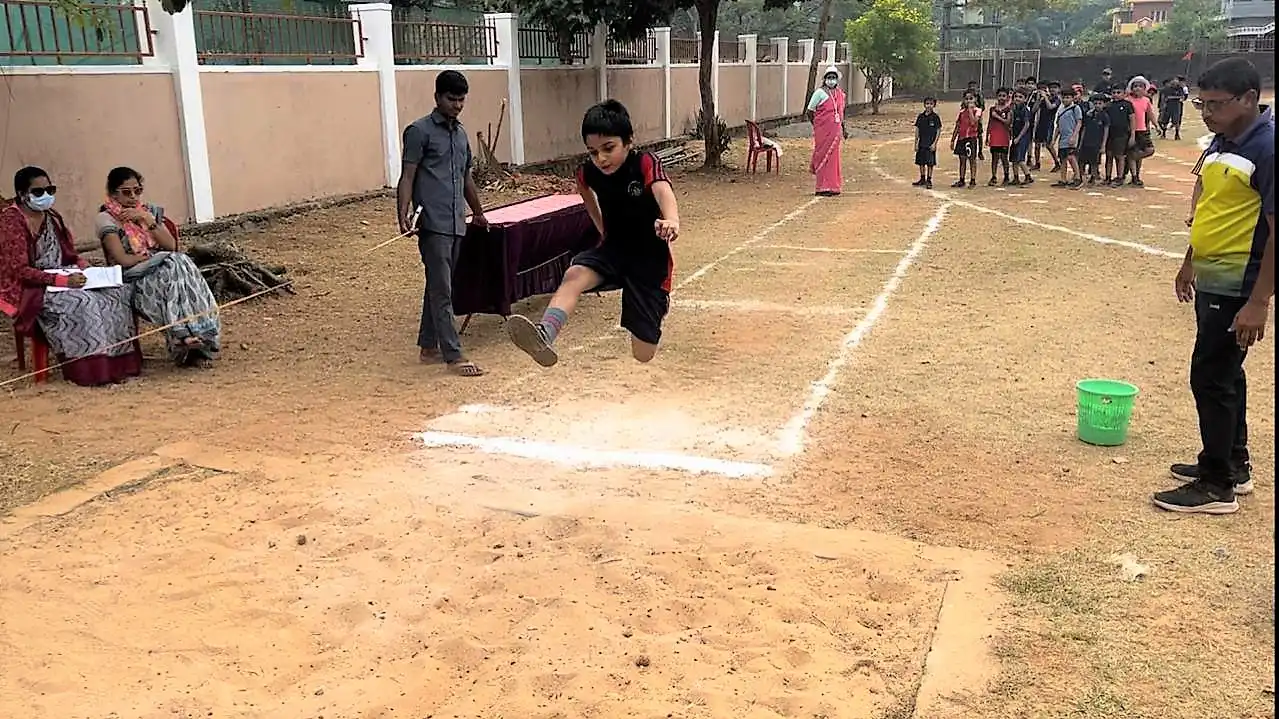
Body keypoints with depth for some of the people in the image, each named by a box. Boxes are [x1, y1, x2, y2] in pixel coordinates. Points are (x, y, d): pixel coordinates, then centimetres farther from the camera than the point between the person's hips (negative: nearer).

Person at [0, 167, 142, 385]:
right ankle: (93, 368, -29)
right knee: (83, 302, -33)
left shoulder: (52, 217, 14)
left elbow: (69, 255, 21)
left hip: (63, 278, 7)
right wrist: (63, 280, -24)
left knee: (117, 292, -15)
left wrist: (85, 267, -2)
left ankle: (118, 361, -19)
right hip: (30, 290, -7)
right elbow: (19, 270, -16)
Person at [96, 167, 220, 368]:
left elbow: (171, 245, 5)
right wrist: (154, 255, 1)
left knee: (183, 266, -30)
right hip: (134, 281, -5)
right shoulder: (106, 219, 3)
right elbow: (123, 260, -9)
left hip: (164, 270, 5)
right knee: (174, 266, -33)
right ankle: (184, 335, -40)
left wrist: (147, 220, -3)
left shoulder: (150, 211, 20)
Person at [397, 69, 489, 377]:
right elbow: (407, 176, -8)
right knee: (442, 291, -8)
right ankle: (453, 355, -7)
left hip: (456, 223, 8)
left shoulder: (461, 133, 19)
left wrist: (478, 213, 38)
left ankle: (428, 347, 22)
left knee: (437, 288, 13)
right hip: (433, 223, -7)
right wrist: (404, 214, -21)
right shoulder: (420, 131, -3)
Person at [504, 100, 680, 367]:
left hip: (650, 259, -3)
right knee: (574, 275, -31)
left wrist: (672, 220, -66)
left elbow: (663, 191, -44)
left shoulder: (646, 165, -21)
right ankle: (544, 336, -53)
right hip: (613, 249, 3)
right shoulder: (588, 172, -5)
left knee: (643, 354, -1)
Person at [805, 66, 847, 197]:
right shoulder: (820, 92, -8)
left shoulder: (840, 94, 10)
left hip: (835, 131, 6)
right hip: (823, 132, -6)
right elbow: (809, 111, -6)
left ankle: (833, 186, 19)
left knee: (833, 157, 10)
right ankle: (823, 188, 1)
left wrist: (843, 128, 18)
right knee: (824, 157, -3)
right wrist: (817, 125, -1)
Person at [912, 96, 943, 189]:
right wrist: (916, 143, 5)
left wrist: (934, 143, -11)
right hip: (921, 143, 4)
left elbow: (938, 131, -4)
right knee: (921, 162, 10)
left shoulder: (935, 117, -5)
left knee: (930, 163, -1)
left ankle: (929, 180, 7)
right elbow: (917, 130, 10)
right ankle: (922, 179, 22)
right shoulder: (921, 116, 6)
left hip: (930, 144, -4)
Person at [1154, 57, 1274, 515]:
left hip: (1238, 287, -9)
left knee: (1210, 377, -5)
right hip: (1210, 280, 9)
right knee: (1225, 372, 18)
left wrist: (1259, 302, -23)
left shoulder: (1267, 148, -19)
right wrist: (1190, 262, 23)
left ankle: (1217, 486, 7)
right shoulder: (1220, 142, 9)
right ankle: (1234, 464, 33)